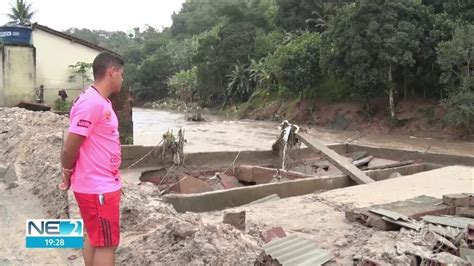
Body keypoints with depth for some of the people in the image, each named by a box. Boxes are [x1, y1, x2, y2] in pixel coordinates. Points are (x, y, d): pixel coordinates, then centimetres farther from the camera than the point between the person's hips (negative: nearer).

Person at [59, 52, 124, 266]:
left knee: (93, 238, 18)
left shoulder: (101, 102, 10)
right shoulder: (91, 103, -21)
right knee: (107, 244, 1)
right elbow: (69, 149, -21)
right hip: (98, 188, -9)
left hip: (103, 185, 9)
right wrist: (68, 173, -3)